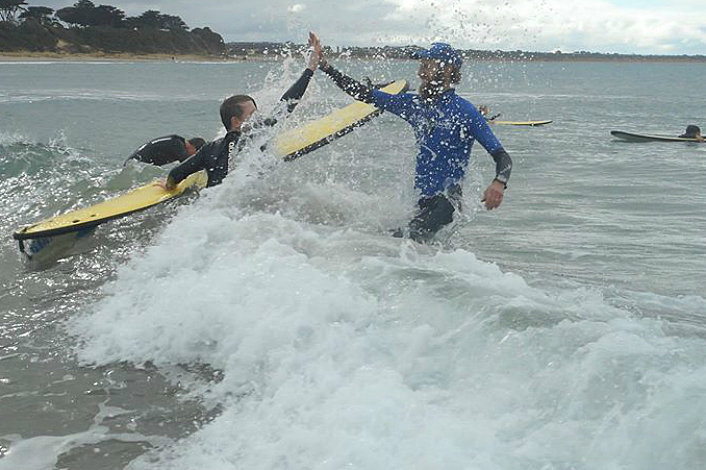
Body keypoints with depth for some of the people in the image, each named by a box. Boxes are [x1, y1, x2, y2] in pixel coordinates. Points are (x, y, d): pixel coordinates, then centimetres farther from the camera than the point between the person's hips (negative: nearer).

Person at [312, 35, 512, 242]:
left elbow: (502, 157, -11)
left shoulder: (464, 111, -8)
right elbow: (366, 95, 18)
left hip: (446, 200, -7)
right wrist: (326, 67, 15)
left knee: (413, 237, -29)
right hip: (420, 199, 7)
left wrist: (499, 182, -33)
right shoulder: (413, 104, 11)